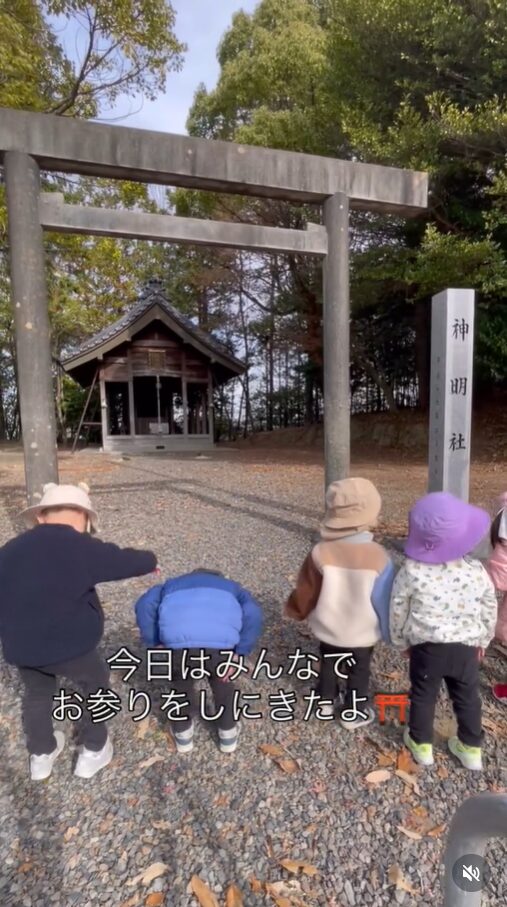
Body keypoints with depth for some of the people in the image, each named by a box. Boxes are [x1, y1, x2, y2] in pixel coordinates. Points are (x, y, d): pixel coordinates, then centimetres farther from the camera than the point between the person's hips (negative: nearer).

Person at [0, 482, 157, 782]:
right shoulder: (82, 547, -13)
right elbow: (125, 561, -4)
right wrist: (150, 560, 17)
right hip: (68, 644, -5)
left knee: (37, 694, 31)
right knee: (96, 684, 22)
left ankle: (41, 755, 47)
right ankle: (93, 751, 31)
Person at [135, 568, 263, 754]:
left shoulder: (172, 584, 36)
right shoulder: (232, 588, 35)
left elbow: (145, 605, 15)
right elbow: (253, 613, 13)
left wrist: (154, 644, 18)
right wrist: (239, 654, 13)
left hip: (178, 643, 0)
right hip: (220, 644, 0)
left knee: (181, 681, 34)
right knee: (222, 679, 33)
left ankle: (183, 733, 48)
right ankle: (228, 733, 47)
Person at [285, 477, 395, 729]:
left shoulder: (321, 552, -21)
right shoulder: (377, 557, -23)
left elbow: (306, 592, -9)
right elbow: (385, 600, -13)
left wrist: (294, 611, 11)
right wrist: (388, 630, 4)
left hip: (328, 630, 2)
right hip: (362, 634, -2)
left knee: (328, 665, 26)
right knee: (359, 672, 21)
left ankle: (325, 702, 44)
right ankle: (353, 713, 37)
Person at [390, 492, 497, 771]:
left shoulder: (411, 572, -20)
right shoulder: (476, 571, -14)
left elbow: (398, 611, -9)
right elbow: (489, 610, -1)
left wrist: (402, 641, 8)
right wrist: (482, 640, 16)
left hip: (425, 645, -1)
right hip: (465, 646, 2)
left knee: (423, 695, 18)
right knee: (467, 697, 22)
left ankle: (421, 744, 35)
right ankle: (471, 748, 37)